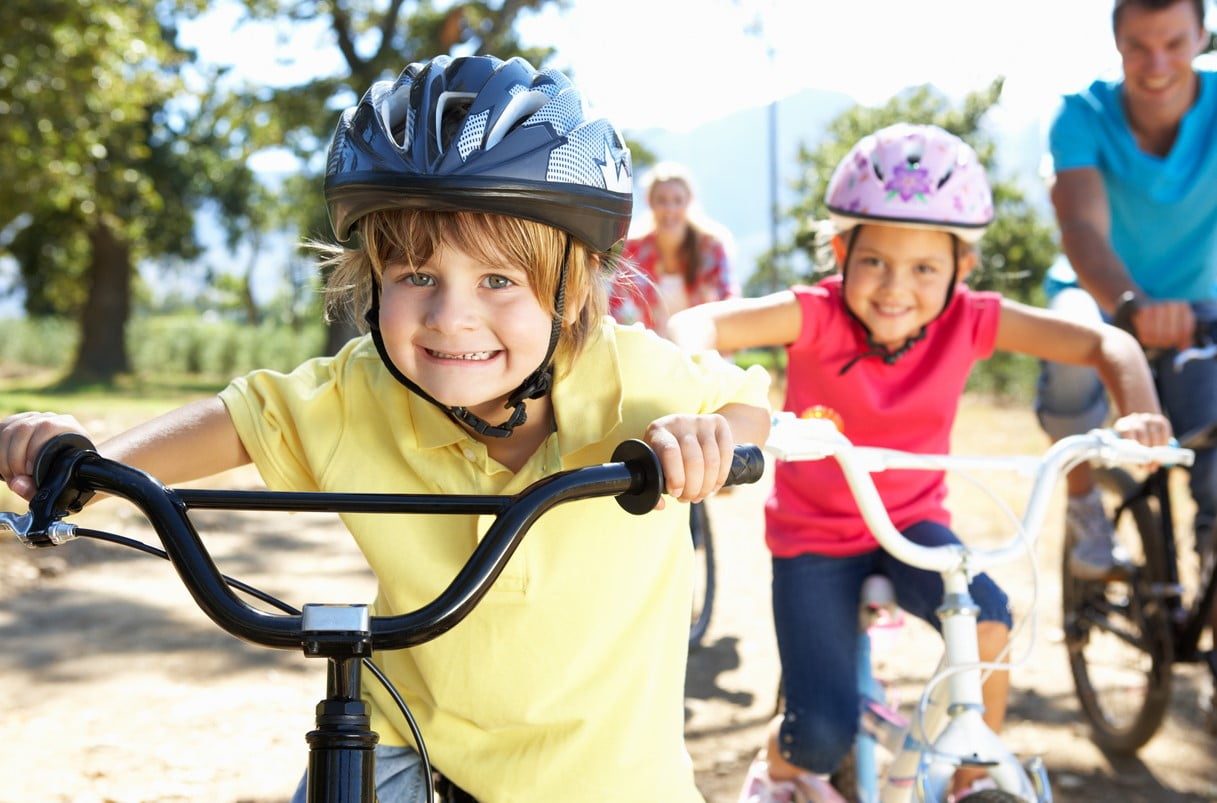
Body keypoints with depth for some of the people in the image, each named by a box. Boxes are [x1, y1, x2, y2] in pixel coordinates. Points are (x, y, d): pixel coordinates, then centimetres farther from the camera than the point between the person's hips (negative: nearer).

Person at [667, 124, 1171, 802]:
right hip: (814, 535, -2)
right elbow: (700, 324, -38)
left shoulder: (968, 320, -16)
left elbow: (1105, 344, -14)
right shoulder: (818, 315, -23)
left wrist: (1139, 412, -34)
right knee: (823, 737, -12)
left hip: (911, 523, 2)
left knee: (986, 617, -29)